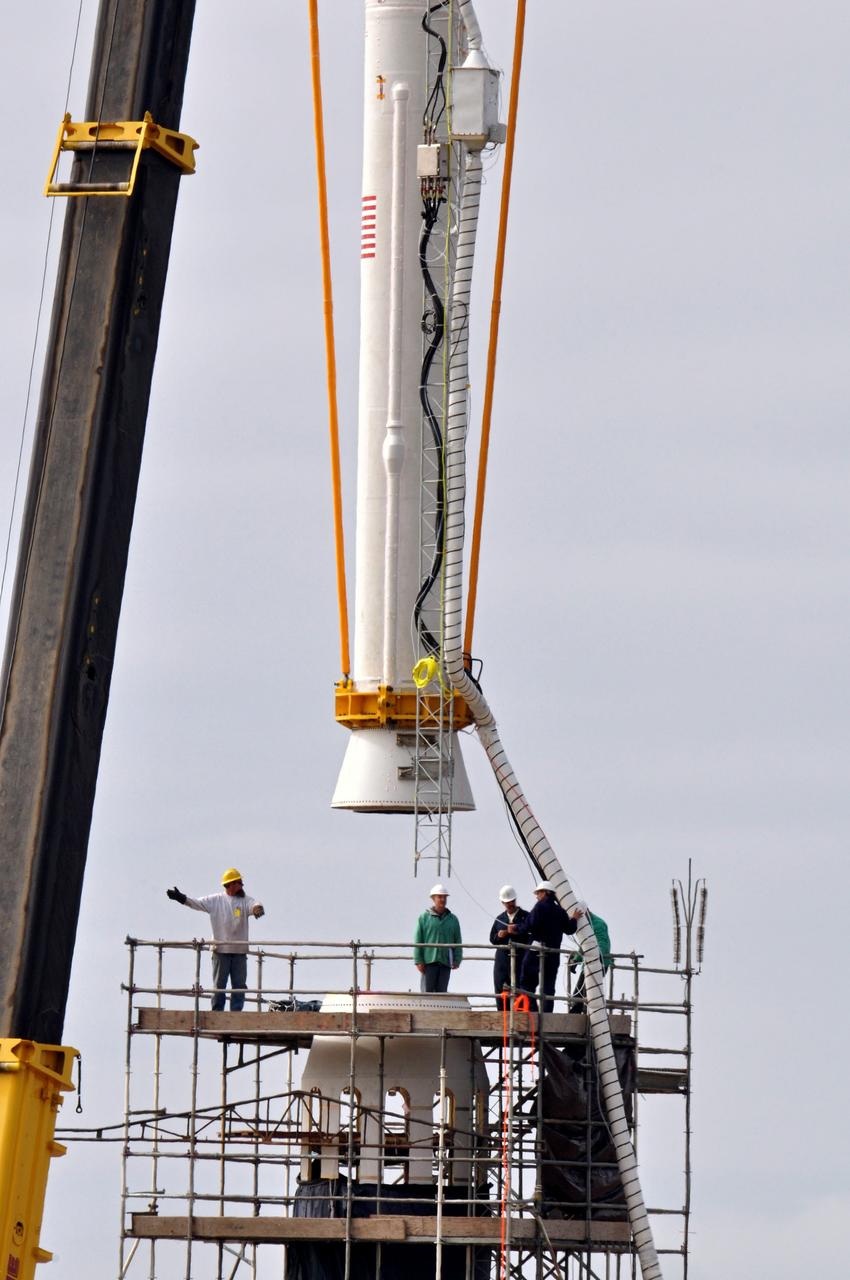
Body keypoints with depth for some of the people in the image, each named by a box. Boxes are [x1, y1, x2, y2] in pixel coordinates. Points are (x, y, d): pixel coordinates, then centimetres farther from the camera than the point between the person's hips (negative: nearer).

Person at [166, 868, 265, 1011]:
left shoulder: (245, 900, 4)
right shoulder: (216, 900, 6)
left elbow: (253, 906, -15)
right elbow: (197, 903, 1)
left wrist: (257, 908, -39)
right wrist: (182, 898, -14)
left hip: (239, 950, 1)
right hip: (220, 949, -1)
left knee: (239, 985, 2)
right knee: (219, 985, 3)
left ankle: (236, 1013, 7)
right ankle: (216, 1013, 6)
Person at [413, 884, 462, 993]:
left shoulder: (453, 919, 12)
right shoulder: (424, 917, 3)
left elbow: (458, 942, 12)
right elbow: (418, 941, 0)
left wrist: (457, 960, 2)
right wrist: (418, 961, -6)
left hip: (445, 962, 3)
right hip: (429, 961, -3)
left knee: (441, 991, 2)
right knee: (427, 991, -5)